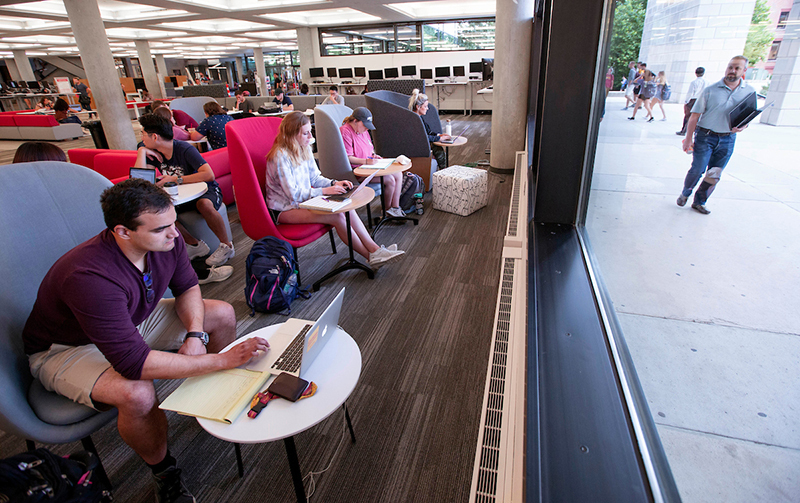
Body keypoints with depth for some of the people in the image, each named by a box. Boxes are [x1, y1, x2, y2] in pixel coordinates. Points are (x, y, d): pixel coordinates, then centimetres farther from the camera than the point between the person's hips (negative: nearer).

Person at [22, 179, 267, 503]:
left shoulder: (166, 240, -20)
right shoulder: (90, 277, -40)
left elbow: (187, 286, -2)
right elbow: (134, 362, -42)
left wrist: (195, 334, -20)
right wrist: (223, 360, -42)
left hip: (131, 319, 7)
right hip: (66, 348, -6)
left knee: (223, 314, -3)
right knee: (137, 394, -37)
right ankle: (162, 471, -3)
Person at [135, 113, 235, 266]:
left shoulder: (185, 149, -19)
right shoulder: (152, 152, 0)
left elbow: (209, 174, -32)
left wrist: (176, 179, -31)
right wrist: (142, 151, -12)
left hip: (206, 190, -6)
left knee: (204, 204, -41)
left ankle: (227, 246, -20)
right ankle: (195, 245, -8)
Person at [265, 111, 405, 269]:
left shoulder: (305, 149, 5)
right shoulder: (280, 156, -21)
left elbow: (314, 178, 12)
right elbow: (294, 194, -22)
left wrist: (334, 183, -7)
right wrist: (324, 191, -25)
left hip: (303, 200, 8)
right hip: (284, 209, -8)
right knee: (337, 217, -26)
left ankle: (375, 249, -16)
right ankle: (371, 257, -14)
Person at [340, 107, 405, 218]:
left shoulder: (363, 130, 15)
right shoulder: (345, 132, -15)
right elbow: (347, 158, -20)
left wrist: (373, 155, 7)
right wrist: (366, 161, -25)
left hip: (369, 166, 10)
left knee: (398, 174, -4)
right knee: (389, 180, -21)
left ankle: (395, 208, -2)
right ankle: (386, 210, 0)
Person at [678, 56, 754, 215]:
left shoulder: (749, 92, 5)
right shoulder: (710, 90, -3)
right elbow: (694, 116, -4)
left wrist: (742, 127, -10)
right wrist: (688, 139, -10)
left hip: (728, 140, 3)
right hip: (705, 136, -3)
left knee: (714, 175, 4)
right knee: (697, 170, -6)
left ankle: (699, 202, 17)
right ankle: (685, 193, 20)